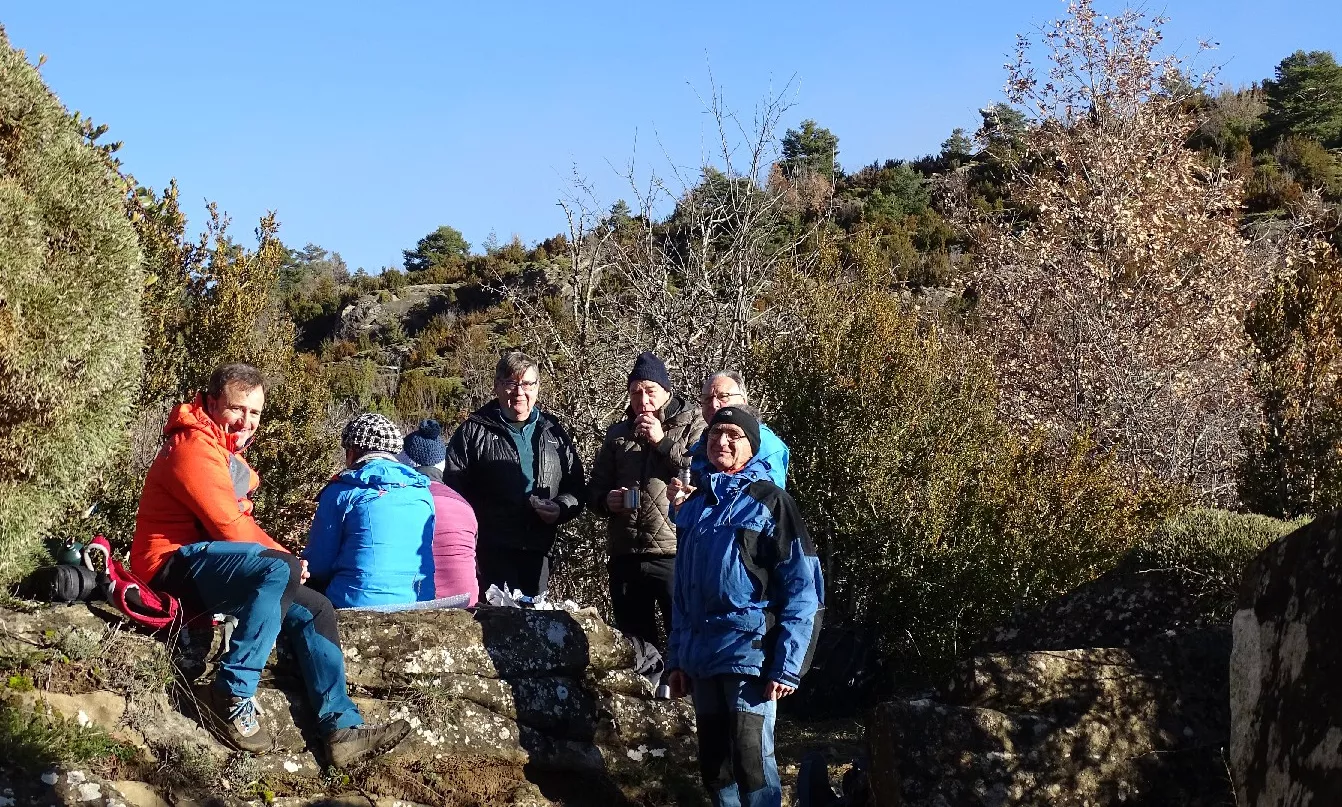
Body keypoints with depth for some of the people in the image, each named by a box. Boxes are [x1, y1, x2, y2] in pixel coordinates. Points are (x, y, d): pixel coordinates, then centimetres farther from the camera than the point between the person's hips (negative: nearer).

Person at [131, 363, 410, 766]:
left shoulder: (226, 450, 19)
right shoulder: (195, 445, -14)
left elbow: (240, 522, 16)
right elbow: (228, 526, -19)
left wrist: (282, 557, 0)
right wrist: (284, 558, -6)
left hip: (213, 566, 10)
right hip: (176, 563, -10)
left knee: (314, 609, 1)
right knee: (280, 571, -32)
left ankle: (343, 728, -4)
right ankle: (231, 697, -28)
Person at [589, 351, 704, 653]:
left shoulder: (692, 427, 2)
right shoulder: (618, 434, 16)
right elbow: (595, 488, 20)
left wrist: (663, 442, -13)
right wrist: (606, 500, -3)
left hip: (675, 553, -5)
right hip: (625, 557, 5)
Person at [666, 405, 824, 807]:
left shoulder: (769, 501, -4)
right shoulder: (695, 506, 13)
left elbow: (803, 589, -10)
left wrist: (787, 665, -17)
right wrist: (676, 658, 12)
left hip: (748, 653, -6)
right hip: (700, 656, 6)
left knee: (751, 762, -8)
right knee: (713, 764, 11)